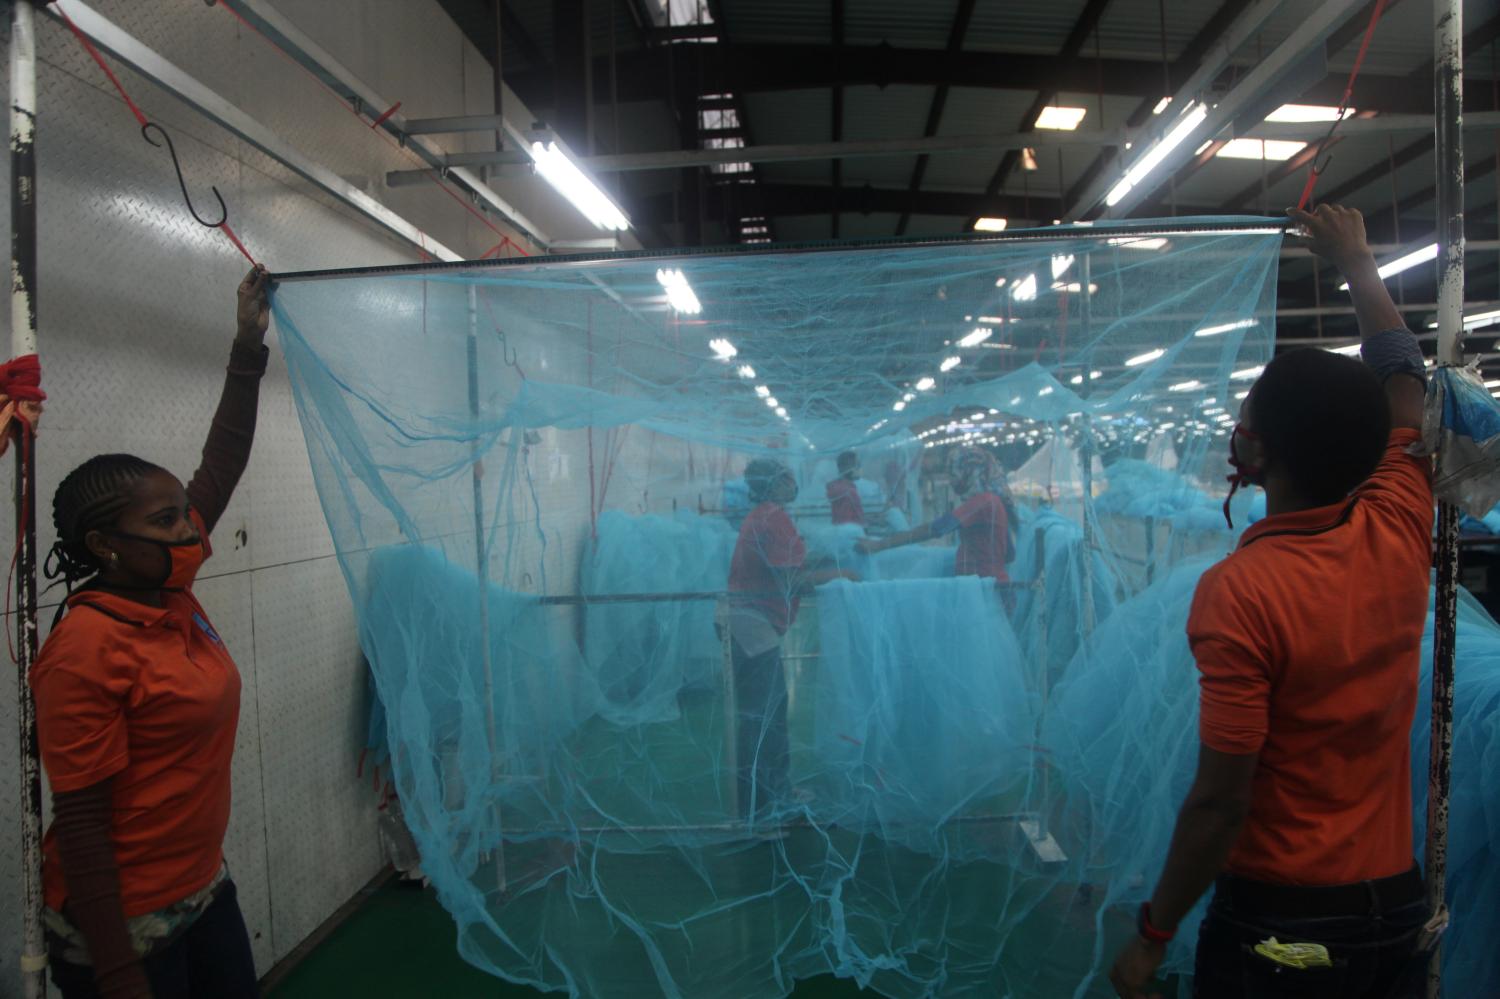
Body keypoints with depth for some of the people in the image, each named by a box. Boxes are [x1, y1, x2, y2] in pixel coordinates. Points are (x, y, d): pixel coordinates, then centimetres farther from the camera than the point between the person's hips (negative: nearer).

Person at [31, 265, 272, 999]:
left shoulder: (170, 597, -2)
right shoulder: (85, 649, -22)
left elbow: (221, 468, 1)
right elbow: (79, 824, -21)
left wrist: (249, 349, 0)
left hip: (206, 891, 8)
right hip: (126, 927, -8)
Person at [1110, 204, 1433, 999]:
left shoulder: (1240, 590, -25)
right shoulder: (1400, 534, -8)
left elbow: (1221, 799, -22)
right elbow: (1404, 388, 10)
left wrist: (1152, 934, -10)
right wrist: (1356, 263, 23)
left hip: (1278, 923, -6)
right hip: (1397, 908, 6)